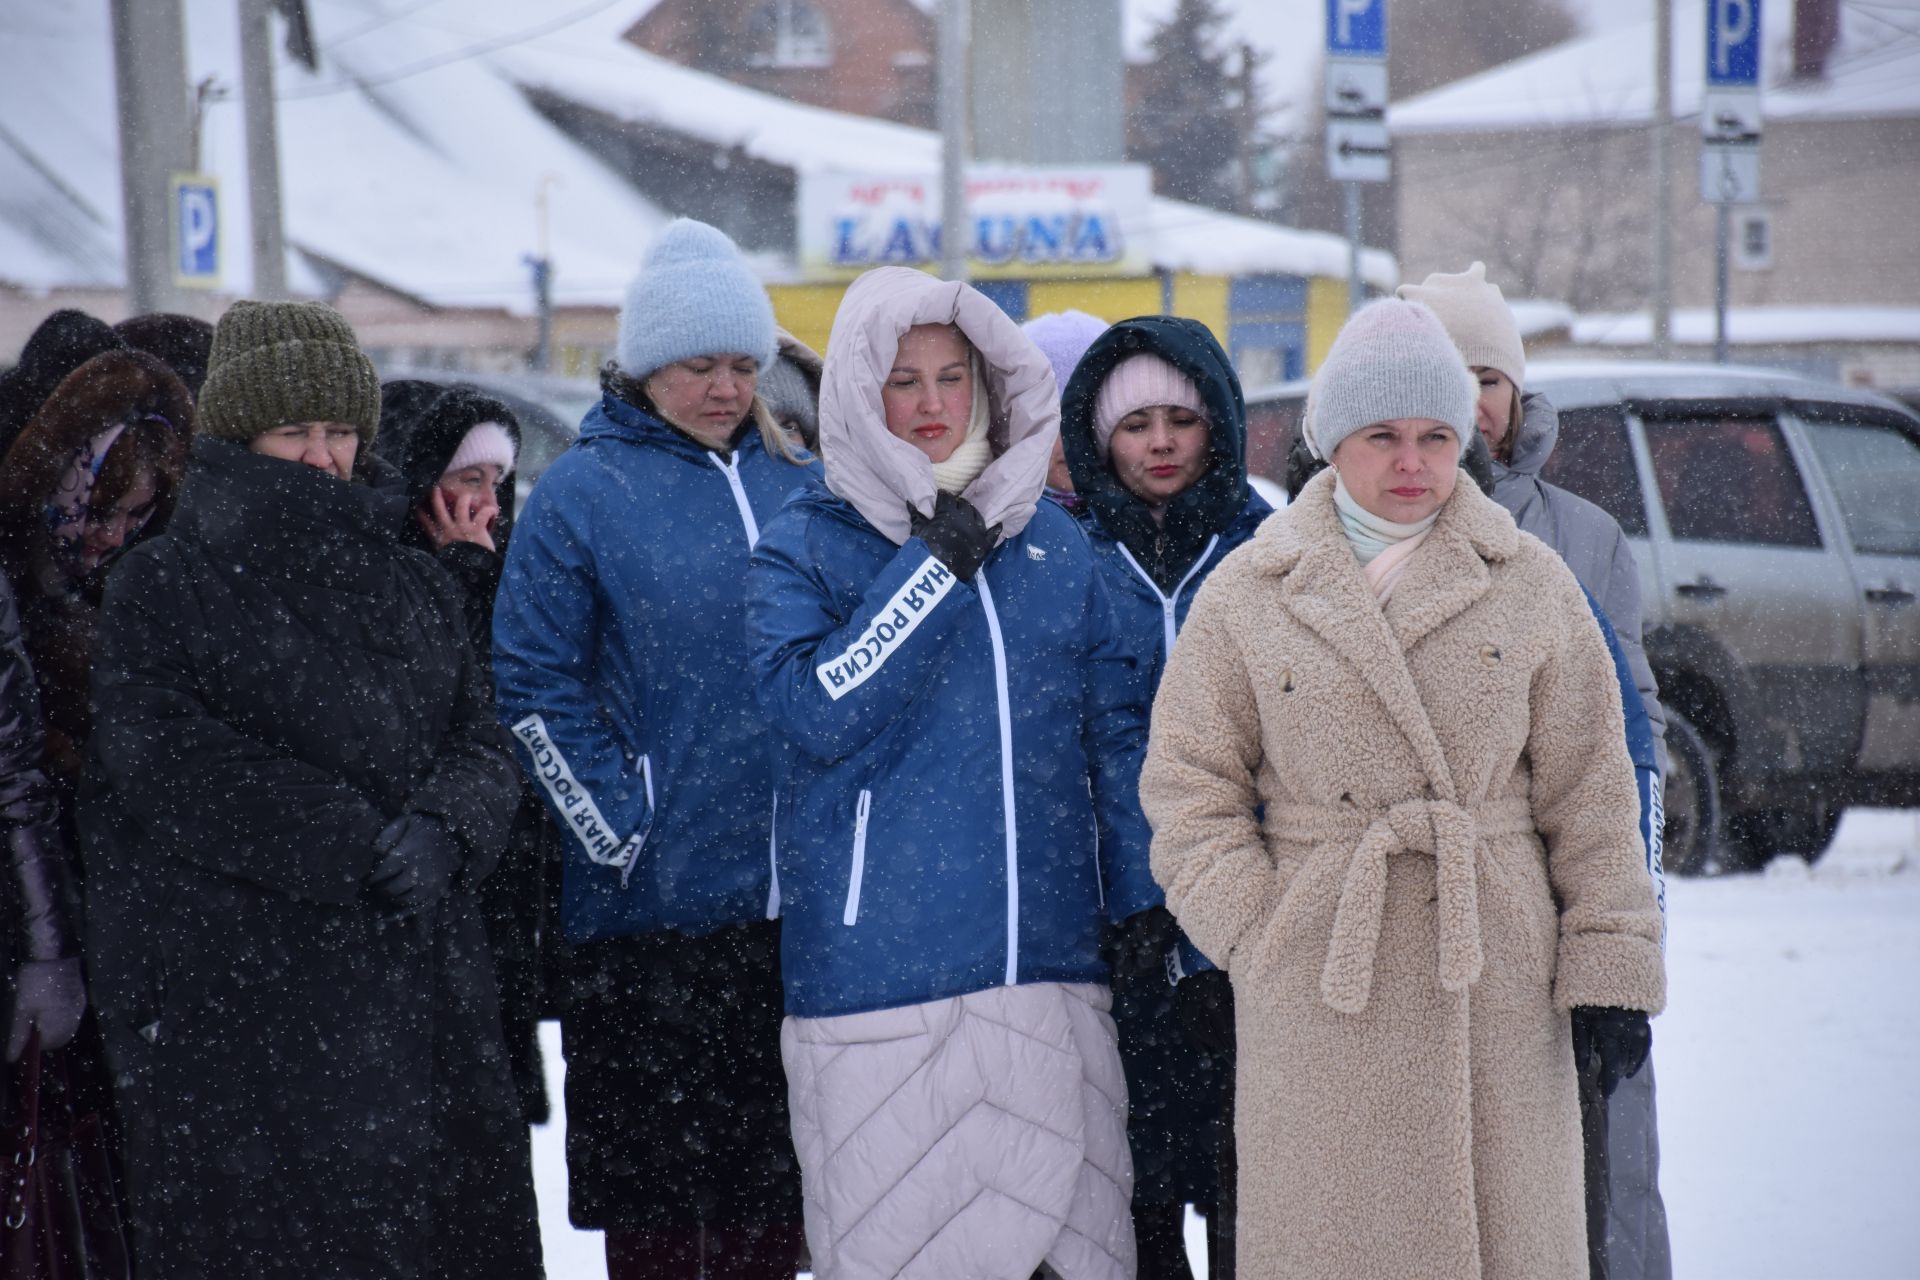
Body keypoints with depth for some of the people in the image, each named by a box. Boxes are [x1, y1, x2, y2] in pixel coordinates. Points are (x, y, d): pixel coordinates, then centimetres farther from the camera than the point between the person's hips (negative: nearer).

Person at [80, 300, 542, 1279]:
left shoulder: (413, 586, 17)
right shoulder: (160, 589, 1)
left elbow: (481, 745, 10)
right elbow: (171, 767, -11)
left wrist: (443, 832, -13)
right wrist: (350, 845, -17)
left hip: (419, 980, 5)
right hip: (229, 998, -4)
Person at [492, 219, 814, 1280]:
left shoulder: (803, 490, 10)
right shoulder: (584, 492, -2)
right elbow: (534, 684, -5)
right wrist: (620, 829, -10)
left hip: (796, 903, 4)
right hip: (650, 907, -4)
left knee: (775, 1188, 11)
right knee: (657, 1180, 2)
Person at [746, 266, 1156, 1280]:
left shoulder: (1052, 538, 12)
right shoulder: (802, 546, 1)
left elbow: (1115, 728, 15)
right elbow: (814, 711, -14)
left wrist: (1140, 901, 8)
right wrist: (936, 565, -13)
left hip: (1049, 960, 3)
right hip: (881, 964, -3)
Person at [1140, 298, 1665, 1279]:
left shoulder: (1532, 585, 8)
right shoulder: (1246, 592, 5)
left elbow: (1587, 791, 8)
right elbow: (1189, 784, 7)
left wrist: (1611, 968, 2)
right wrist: (1254, 937, -5)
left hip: (1497, 976, 1)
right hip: (1315, 994, -1)